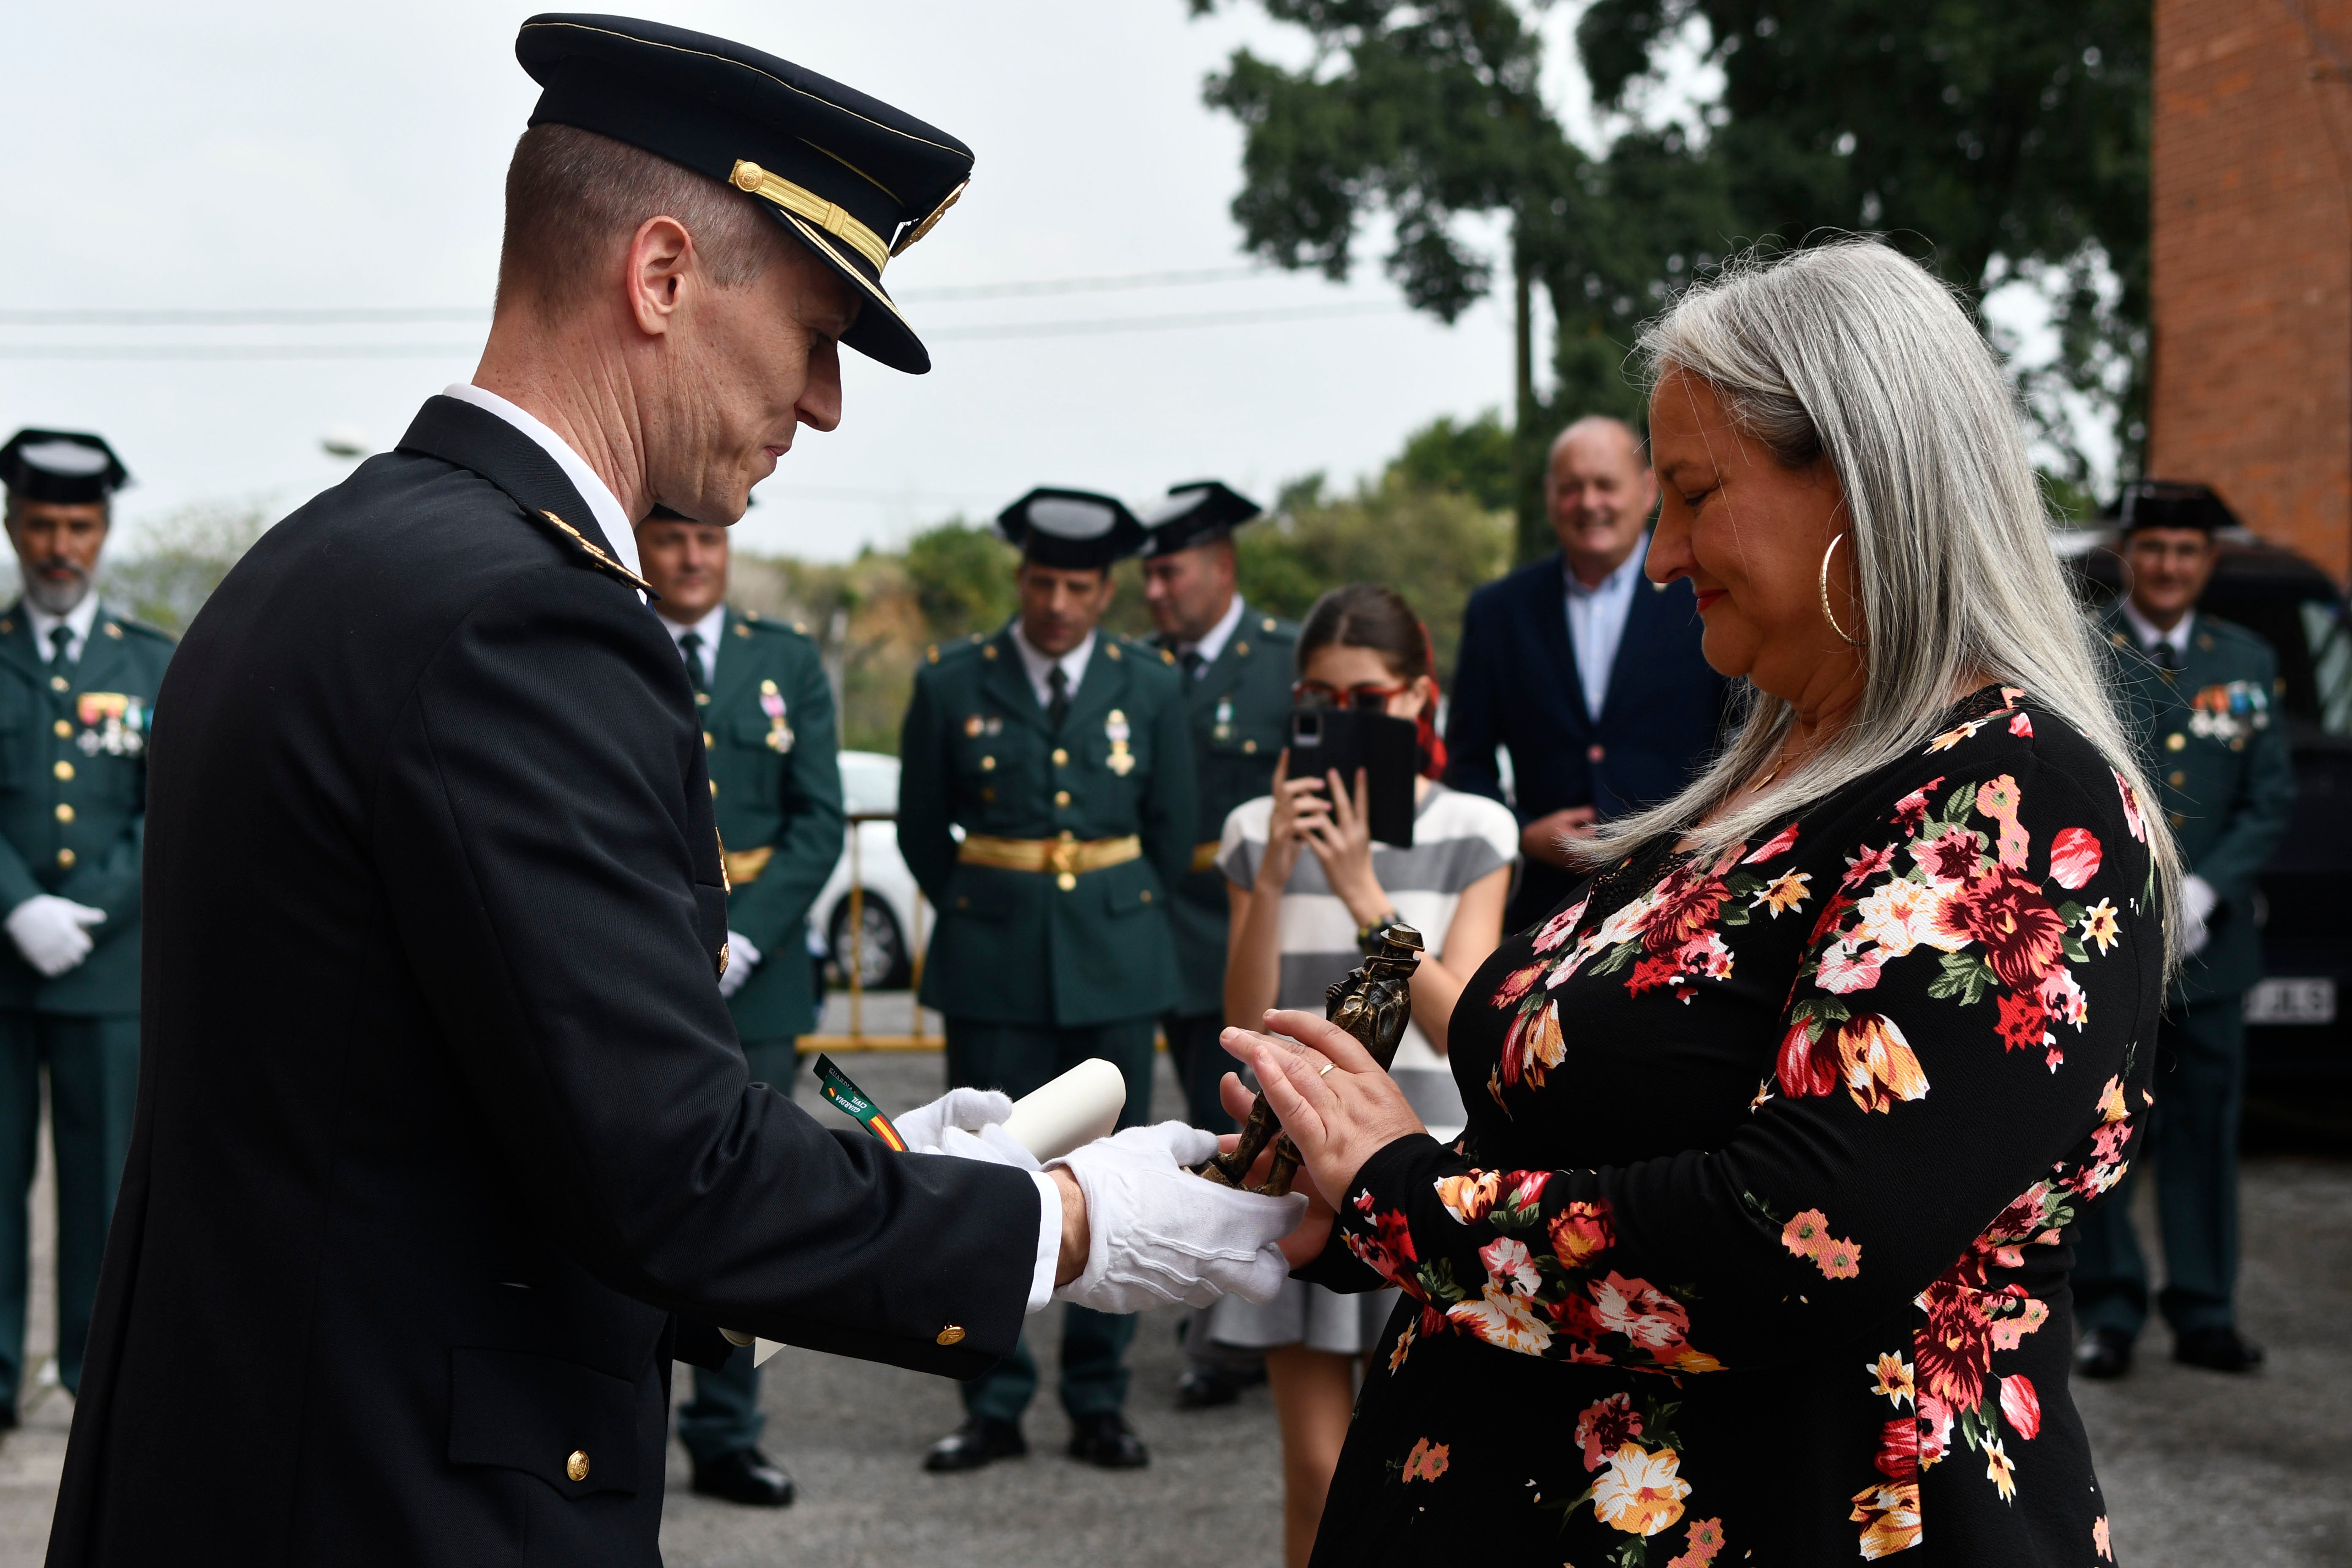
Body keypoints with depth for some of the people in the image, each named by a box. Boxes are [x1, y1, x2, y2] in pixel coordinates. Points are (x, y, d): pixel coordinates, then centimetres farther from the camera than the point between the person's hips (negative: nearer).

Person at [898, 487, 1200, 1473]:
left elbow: (1173, 834, 12)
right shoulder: (952, 682, 2)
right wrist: (980, 919, 10)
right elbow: (922, 831, 10)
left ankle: (1098, 1402, 13)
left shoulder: (1148, 683, 5)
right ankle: (994, 1406, 10)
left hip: (1114, 969, 1)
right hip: (993, 973, 0)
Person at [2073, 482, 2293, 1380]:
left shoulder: (2247, 662, 11)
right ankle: (2108, 1314, 9)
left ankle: (2204, 1315, 15)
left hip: (2211, 943, 3)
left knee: (2204, 1133, 7)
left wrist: (2203, 891, -8)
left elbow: (2273, 799, 7)